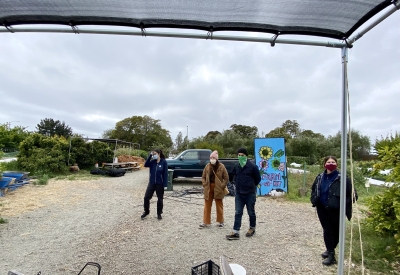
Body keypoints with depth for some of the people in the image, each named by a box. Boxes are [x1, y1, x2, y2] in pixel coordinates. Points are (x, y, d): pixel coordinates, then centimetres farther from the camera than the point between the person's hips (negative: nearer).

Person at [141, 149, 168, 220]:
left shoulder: (164, 162, -10)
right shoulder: (152, 161, 1)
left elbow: (165, 173, -10)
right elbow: (146, 165, -16)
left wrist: (165, 184, -13)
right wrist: (150, 155, -21)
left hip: (160, 184, -3)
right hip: (151, 183, 3)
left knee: (160, 199, 10)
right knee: (146, 197, 3)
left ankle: (159, 214, 28)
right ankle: (146, 211, 27)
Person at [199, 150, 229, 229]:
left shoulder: (221, 166, -7)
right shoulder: (207, 166, 2)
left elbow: (226, 178, -4)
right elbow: (203, 177, 9)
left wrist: (222, 186, -10)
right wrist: (204, 184, -3)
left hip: (218, 189, -3)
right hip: (208, 189, 3)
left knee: (219, 206, 11)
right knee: (207, 206, 9)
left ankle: (220, 222, 27)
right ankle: (205, 222, 20)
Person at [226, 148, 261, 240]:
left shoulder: (252, 166, -11)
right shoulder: (236, 166, 3)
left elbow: (258, 179, -1)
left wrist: (251, 186, 7)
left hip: (250, 194, -4)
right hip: (238, 194, 4)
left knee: (251, 212, 12)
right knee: (238, 213, 3)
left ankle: (252, 228, 33)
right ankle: (235, 232, 6)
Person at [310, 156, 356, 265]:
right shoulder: (320, 177, 4)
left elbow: (352, 194, -9)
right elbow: (313, 190, 19)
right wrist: (314, 200, 7)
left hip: (336, 210, -4)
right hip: (322, 209, 4)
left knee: (335, 231, 9)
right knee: (327, 230, 9)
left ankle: (330, 251, 26)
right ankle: (330, 253, 23)